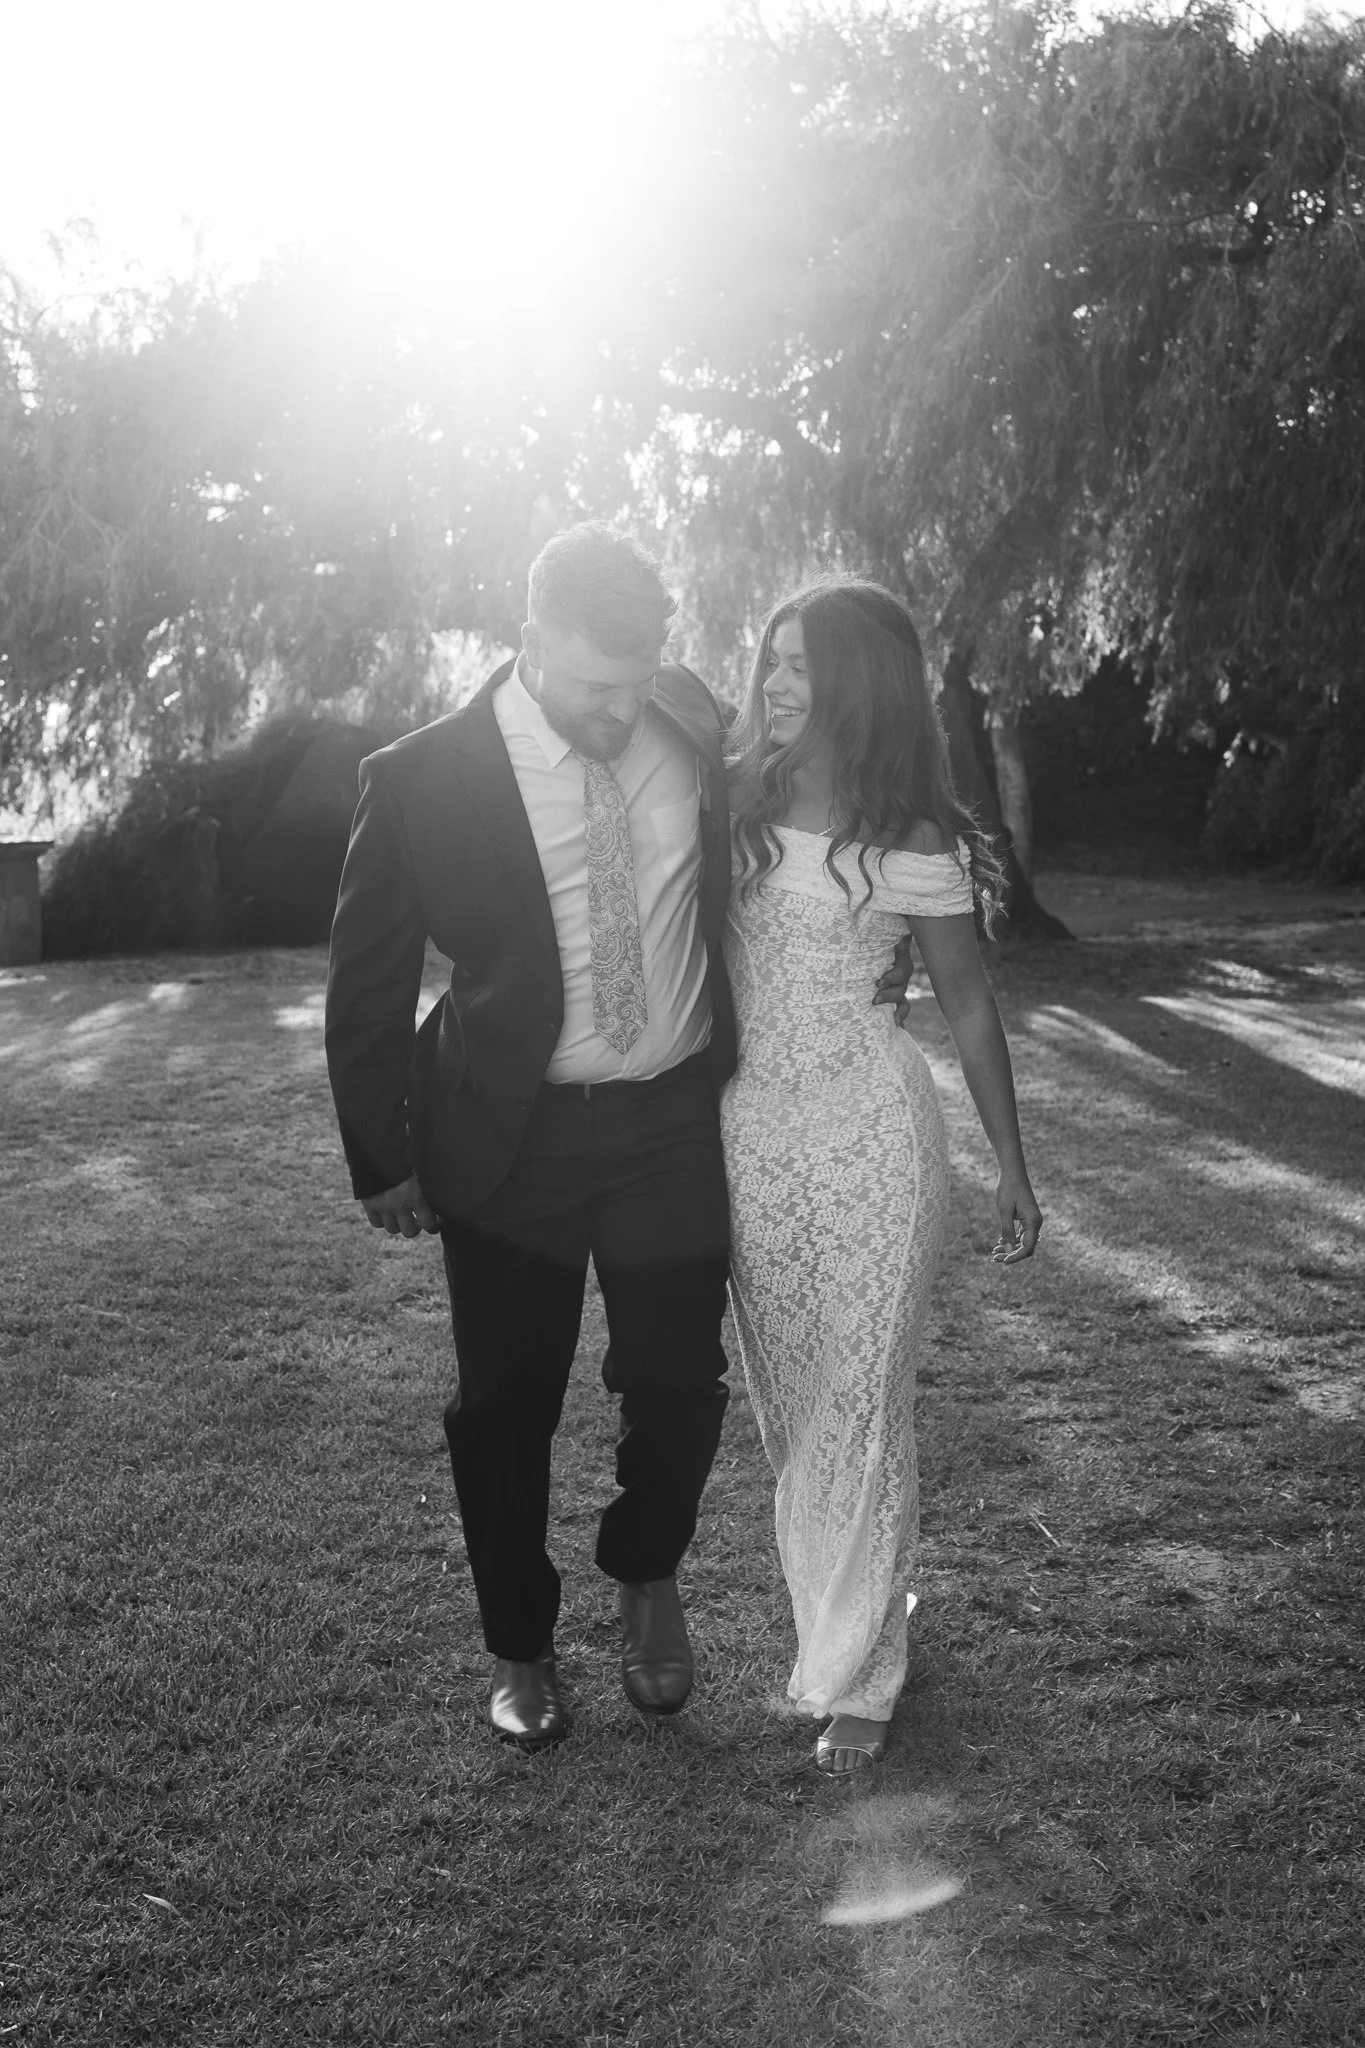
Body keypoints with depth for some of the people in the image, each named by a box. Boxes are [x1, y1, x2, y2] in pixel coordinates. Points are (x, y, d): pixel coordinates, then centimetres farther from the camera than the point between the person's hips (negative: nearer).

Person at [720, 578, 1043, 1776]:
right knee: (787, 1390, 15)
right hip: (746, 1126, 4)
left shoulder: (915, 843, -8)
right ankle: (866, 1594, 38)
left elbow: (967, 1003, 0)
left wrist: (1013, 1169, 2)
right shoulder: (730, 801, 1)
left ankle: (854, 1674, 20)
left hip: (868, 1133, -4)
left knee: (856, 1399, 4)